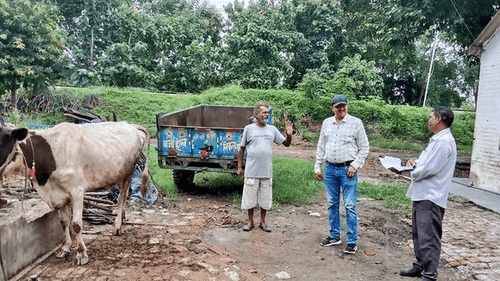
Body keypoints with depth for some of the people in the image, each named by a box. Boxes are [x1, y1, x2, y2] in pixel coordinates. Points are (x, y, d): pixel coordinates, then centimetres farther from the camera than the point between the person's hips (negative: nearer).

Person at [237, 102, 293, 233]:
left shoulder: (272, 129, 6)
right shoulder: (249, 129, 0)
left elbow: (286, 144, 9)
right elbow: (242, 149, 4)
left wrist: (289, 134, -12)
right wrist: (239, 167, 2)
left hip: (267, 171, 2)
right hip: (252, 171, -2)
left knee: (265, 199, 10)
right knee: (250, 198, 8)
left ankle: (262, 222, 26)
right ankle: (250, 222, 24)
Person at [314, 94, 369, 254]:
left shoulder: (355, 123, -3)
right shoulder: (327, 123, 9)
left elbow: (364, 147, -1)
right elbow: (321, 147, 14)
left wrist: (355, 165, -10)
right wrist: (317, 167, 10)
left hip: (347, 169, -4)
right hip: (330, 169, 5)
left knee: (350, 206, -3)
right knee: (332, 204, 12)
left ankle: (352, 241, 7)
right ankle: (334, 236, 26)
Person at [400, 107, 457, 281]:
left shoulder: (444, 141, -17)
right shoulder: (437, 140, 17)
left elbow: (430, 168, -22)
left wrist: (413, 173, -4)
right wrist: (416, 163, 7)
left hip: (431, 198, -11)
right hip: (422, 195, 11)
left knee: (429, 237, -6)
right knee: (418, 234, 19)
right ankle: (420, 266, 32)